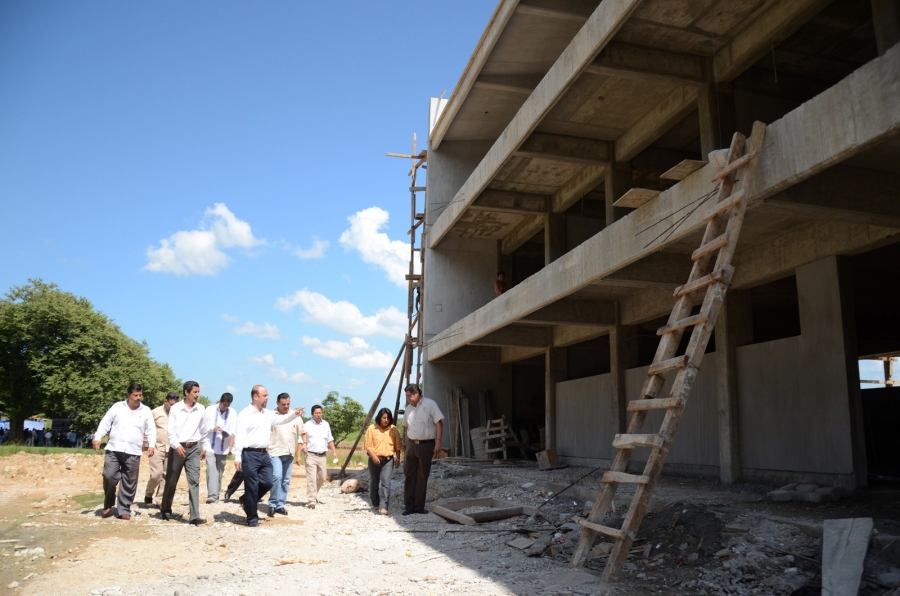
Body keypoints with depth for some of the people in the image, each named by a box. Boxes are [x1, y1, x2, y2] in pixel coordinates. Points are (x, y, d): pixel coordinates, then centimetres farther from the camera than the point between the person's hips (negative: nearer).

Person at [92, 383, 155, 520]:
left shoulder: (146, 411, 9)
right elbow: (105, 423, 6)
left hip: (133, 452, 1)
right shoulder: (117, 407, 6)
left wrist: (151, 445, -4)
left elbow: (150, 430, 9)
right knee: (109, 476, -8)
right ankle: (108, 504, 16)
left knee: (129, 483, 3)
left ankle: (124, 510, 13)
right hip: (114, 449, -1)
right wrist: (97, 437, -6)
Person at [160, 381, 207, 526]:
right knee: (171, 481, 11)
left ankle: (194, 516, -10)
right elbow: (170, 430, -10)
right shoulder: (175, 408, -5)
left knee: (194, 481, -7)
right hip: (177, 448, -1)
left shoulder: (201, 409, 3)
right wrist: (177, 445, -24)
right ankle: (165, 509, 33)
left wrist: (204, 448, 17)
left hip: (194, 448, 2)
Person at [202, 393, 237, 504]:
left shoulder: (233, 413, 0)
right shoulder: (210, 410, -2)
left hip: (223, 448, 2)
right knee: (211, 469, -14)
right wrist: (212, 429, -18)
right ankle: (212, 495, -18)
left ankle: (216, 495, 16)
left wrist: (231, 447, -7)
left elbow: (233, 432, 2)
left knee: (219, 471, 7)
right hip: (210, 446, -2)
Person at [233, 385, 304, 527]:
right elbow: (239, 436, -13)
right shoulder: (245, 414, -10)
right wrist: (237, 457, -17)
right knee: (252, 487, 0)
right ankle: (252, 518, 13)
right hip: (250, 454, -7)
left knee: (267, 483, 7)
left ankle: (247, 500, 31)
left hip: (264, 454, 7)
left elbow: (281, 419, 20)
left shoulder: (268, 414, 13)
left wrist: (294, 414, 1)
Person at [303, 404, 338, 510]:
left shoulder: (326, 425, 11)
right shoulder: (307, 425, -4)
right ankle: (311, 501, -6)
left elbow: (330, 439, 18)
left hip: (322, 456, 5)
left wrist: (334, 451, 10)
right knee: (311, 479, -9)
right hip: (311, 455, -5)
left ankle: (314, 494, 37)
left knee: (322, 477, 14)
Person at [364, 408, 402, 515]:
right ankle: (375, 504, 34)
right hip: (374, 460, 1)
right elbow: (368, 445, -5)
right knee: (374, 482, 14)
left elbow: (397, 446, 9)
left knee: (386, 482, -14)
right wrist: (373, 456, -17)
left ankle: (383, 507, -15)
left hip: (388, 460, -1)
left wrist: (397, 458, 4)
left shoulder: (393, 429, 3)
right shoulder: (372, 429, -2)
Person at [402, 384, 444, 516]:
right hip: (412, 445, 5)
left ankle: (419, 506, 10)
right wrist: (407, 446, 14)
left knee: (422, 477, 2)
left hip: (426, 445, -5)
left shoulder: (430, 405, -7)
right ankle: (409, 506, 10)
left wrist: (438, 442, -16)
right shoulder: (409, 408, 11)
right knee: (409, 476, 4)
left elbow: (439, 423, -9)